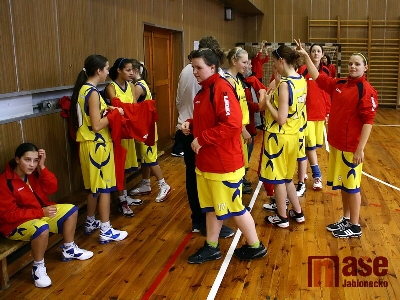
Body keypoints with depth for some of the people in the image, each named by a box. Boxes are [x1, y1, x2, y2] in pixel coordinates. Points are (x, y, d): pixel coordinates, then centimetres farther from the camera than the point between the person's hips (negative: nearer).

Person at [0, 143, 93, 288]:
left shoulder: (33, 173, -1)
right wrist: (41, 212, -30)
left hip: (39, 213, 8)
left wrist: (42, 167, -19)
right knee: (42, 228, -39)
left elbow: (52, 188, -6)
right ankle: (38, 267, -16)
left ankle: (68, 250, 17)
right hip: (15, 224, -8)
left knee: (71, 210, 3)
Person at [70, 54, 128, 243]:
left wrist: (107, 111, 10)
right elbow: (97, 125, -22)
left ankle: (90, 223, 33)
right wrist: (114, 113, -11)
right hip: (97, 145, -9)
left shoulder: (83, 89, 10)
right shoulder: (92, 92, -19)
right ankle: (106, 231, 9)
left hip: (88, 143, 9)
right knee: (104, 187, 0)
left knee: (93, 186, 20)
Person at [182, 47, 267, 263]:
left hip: (224, 161, -9)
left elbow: (231, 124, -28)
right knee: (211, 206, 18)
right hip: (206, 160, 9)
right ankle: (211, 247, 32)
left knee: (232, 206, 5)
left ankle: (255, 247, 25)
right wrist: (191, 125, 3)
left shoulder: (221, 88, -19)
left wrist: (201, 139, -23)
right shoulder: (203, 90, 11)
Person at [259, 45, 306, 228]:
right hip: (293, 135, 8)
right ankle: (298, 213, 32)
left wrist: (267, 101, -11)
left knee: (278, 178, 7)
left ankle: (282, 218, 21)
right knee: (286, 177, 22)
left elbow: (281, 118, -22)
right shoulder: (301, 81, 5)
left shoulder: (284, 84, -21)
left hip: (279, 137, -8)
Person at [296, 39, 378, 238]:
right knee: (342, 184, 17)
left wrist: (360, 149, -21)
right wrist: (306, 56, 13)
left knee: (351, 185, 4)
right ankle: (346, 219, 32)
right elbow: (318, 78, 17)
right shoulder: (339, 84, 6)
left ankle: (355, 227, 19)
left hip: (351, 147, -7)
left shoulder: (366, 90, -13)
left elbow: (368, 122, -17)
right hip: (336, 144, 7)